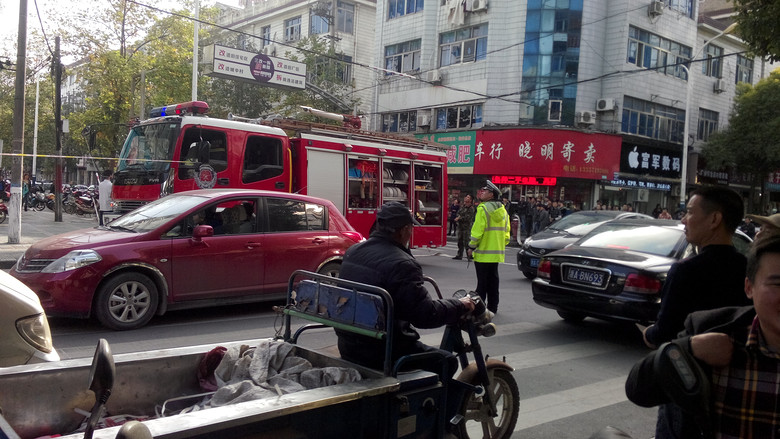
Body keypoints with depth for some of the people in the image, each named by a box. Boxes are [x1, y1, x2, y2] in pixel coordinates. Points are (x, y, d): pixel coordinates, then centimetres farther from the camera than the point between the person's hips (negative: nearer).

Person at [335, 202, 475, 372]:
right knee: (447, 361, 6)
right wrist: (461, 306, -5)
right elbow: (425, 314, -21)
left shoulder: (352, 252, 5)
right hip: (379, 353, -8)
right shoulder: (402, 264, -21)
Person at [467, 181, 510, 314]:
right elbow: (506, 232, 13)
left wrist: (471, 247, -9)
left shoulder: (483, 209, -14)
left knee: (482, 281, -2)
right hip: (497, 253, 7)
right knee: (493, 280, 13)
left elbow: (477, 230, -18)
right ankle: (492, 307, 18)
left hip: (483, 253, -7)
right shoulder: (502, 210, 11)